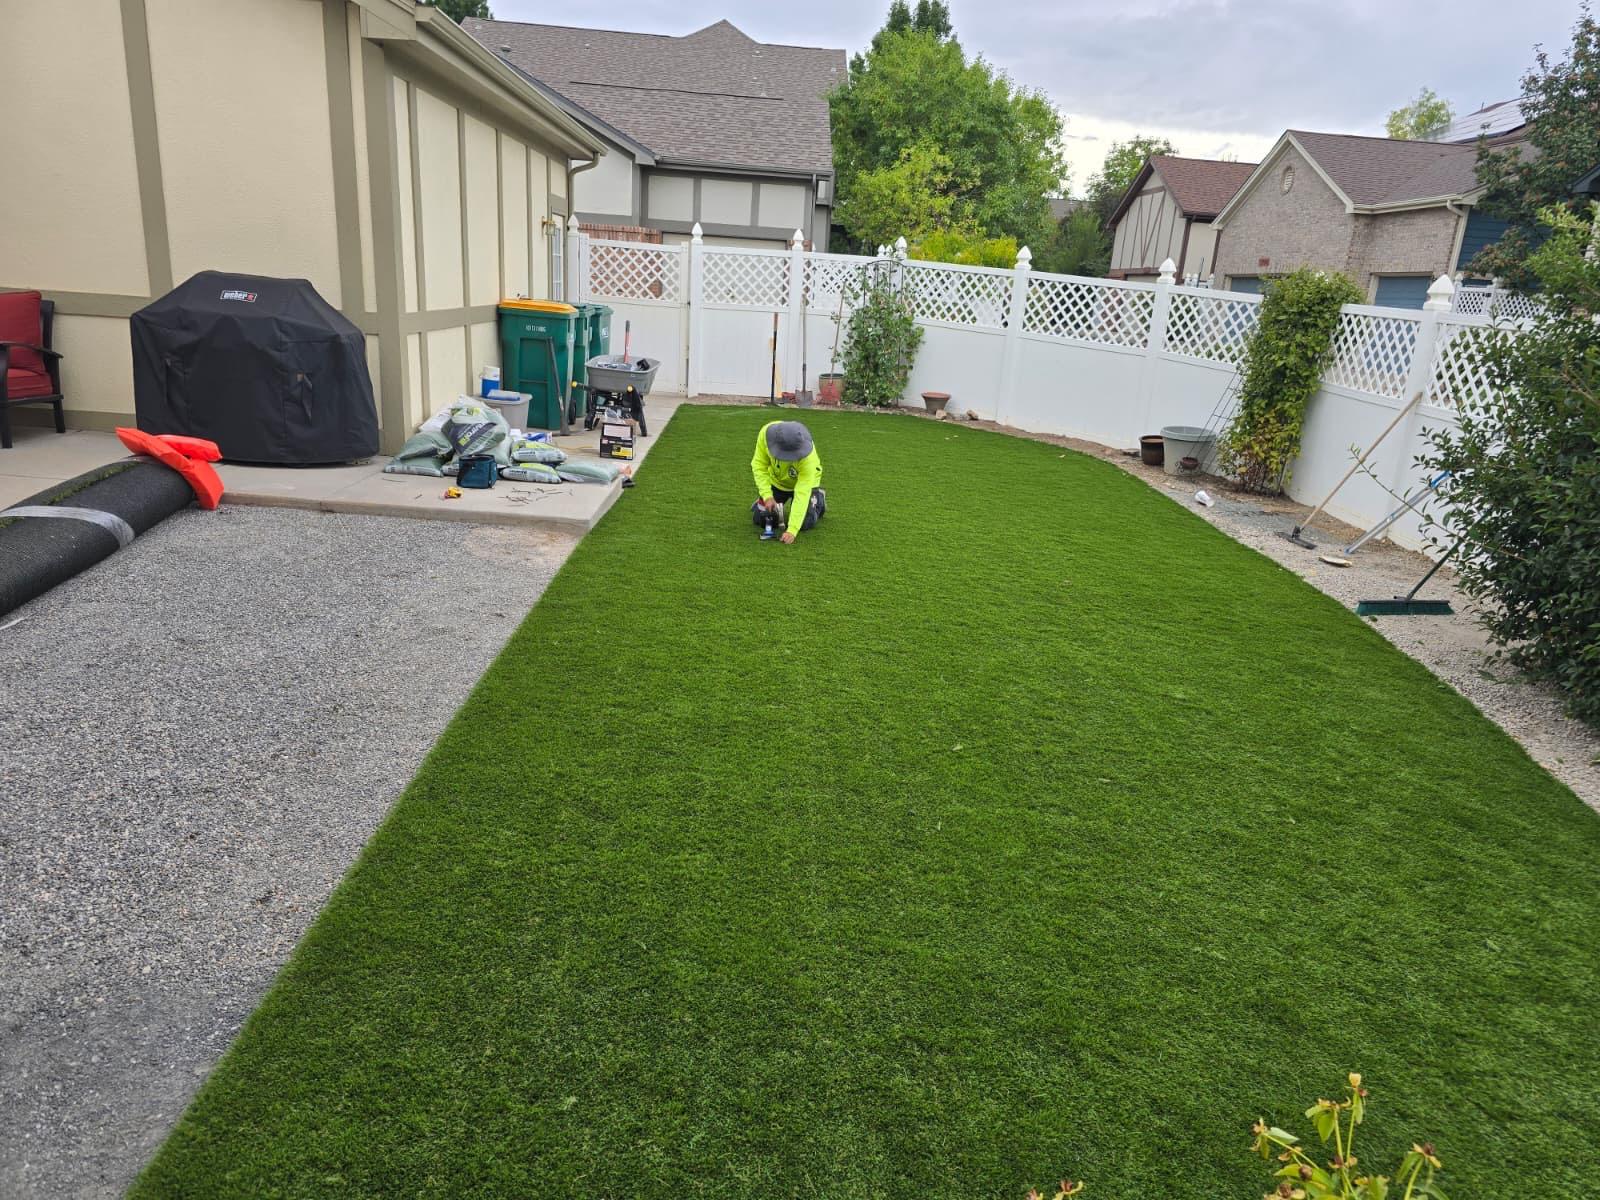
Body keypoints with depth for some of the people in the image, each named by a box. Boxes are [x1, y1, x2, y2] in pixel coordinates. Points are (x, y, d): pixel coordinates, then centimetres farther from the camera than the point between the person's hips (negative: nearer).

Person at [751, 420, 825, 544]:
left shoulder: (808, 457, -41)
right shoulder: (766, 433, -34)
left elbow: (802, 493, -40)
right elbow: (759, 465, -21)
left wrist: (792, 530, -45)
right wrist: (767, 496, -31)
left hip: (804, 481, -2)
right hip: (775, 481, 3)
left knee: (804, 524, -11)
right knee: (760, 520, -6)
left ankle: (819, 498, 18)